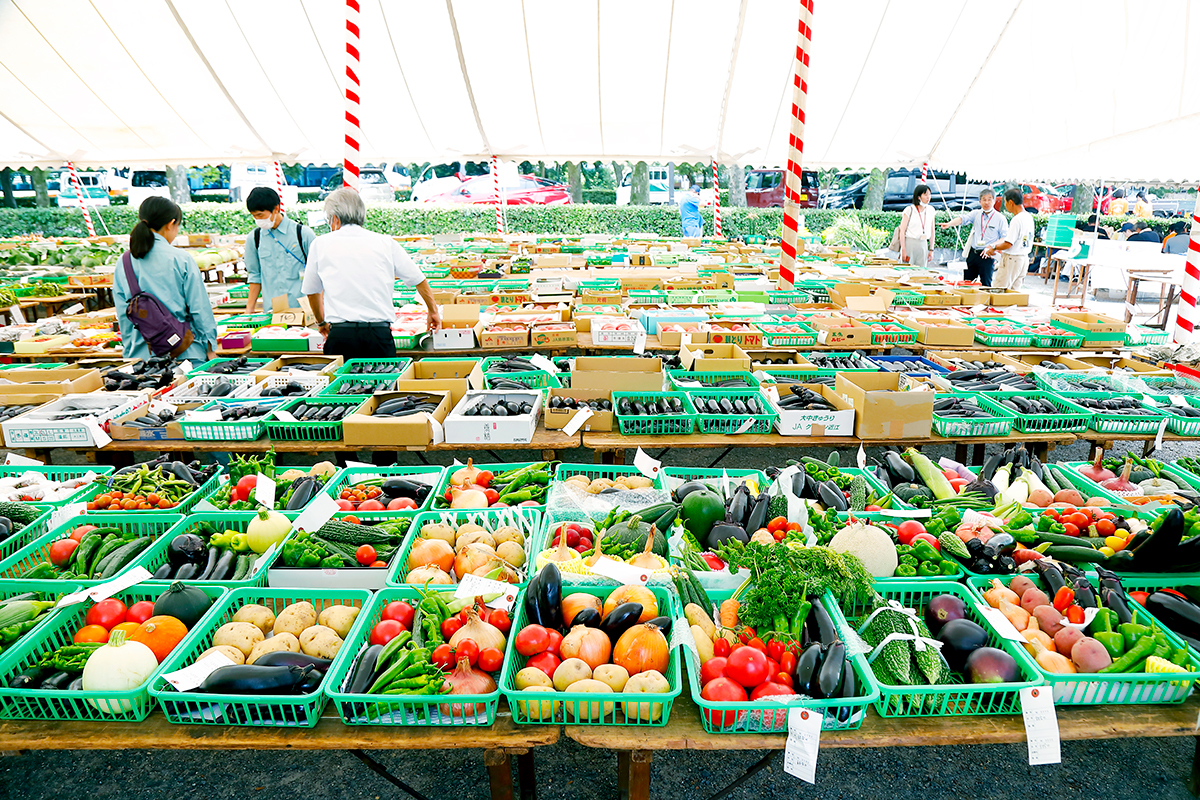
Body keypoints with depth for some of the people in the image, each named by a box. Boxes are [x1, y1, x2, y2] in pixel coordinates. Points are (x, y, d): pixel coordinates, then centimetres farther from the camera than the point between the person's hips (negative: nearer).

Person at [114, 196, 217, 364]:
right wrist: (210, 350, 3)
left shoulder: (123, 264, 4)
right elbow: (200, 308, -5)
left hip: (143, 355, 4)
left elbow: (123, 316, 8)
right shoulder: (181, 259, -7)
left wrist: (129, 353, 17)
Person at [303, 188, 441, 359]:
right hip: (380, 334, 1)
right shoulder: (385, 242, 9)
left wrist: (321, 322, 41)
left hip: (340, 336, 0)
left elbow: (311, 292, 22)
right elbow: (419, 280, 19)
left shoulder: (321, 244, 9)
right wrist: (433, 310, 37)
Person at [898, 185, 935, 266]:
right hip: (910, 243, -4)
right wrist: (903, 250, -11)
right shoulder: (910, 210, -4)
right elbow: (902, 231, -6)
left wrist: (931, 250, 10)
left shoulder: (930, 210, 10)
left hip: (923, 245, 4)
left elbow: (932, 231, 15)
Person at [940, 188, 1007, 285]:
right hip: (972, 253, 4)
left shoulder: (1000, 218, 0)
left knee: (985, 284, -2)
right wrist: (949, 224, -28)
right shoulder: (976, 213, 9)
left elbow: (1005, 238, -3)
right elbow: (963, 219, -8)